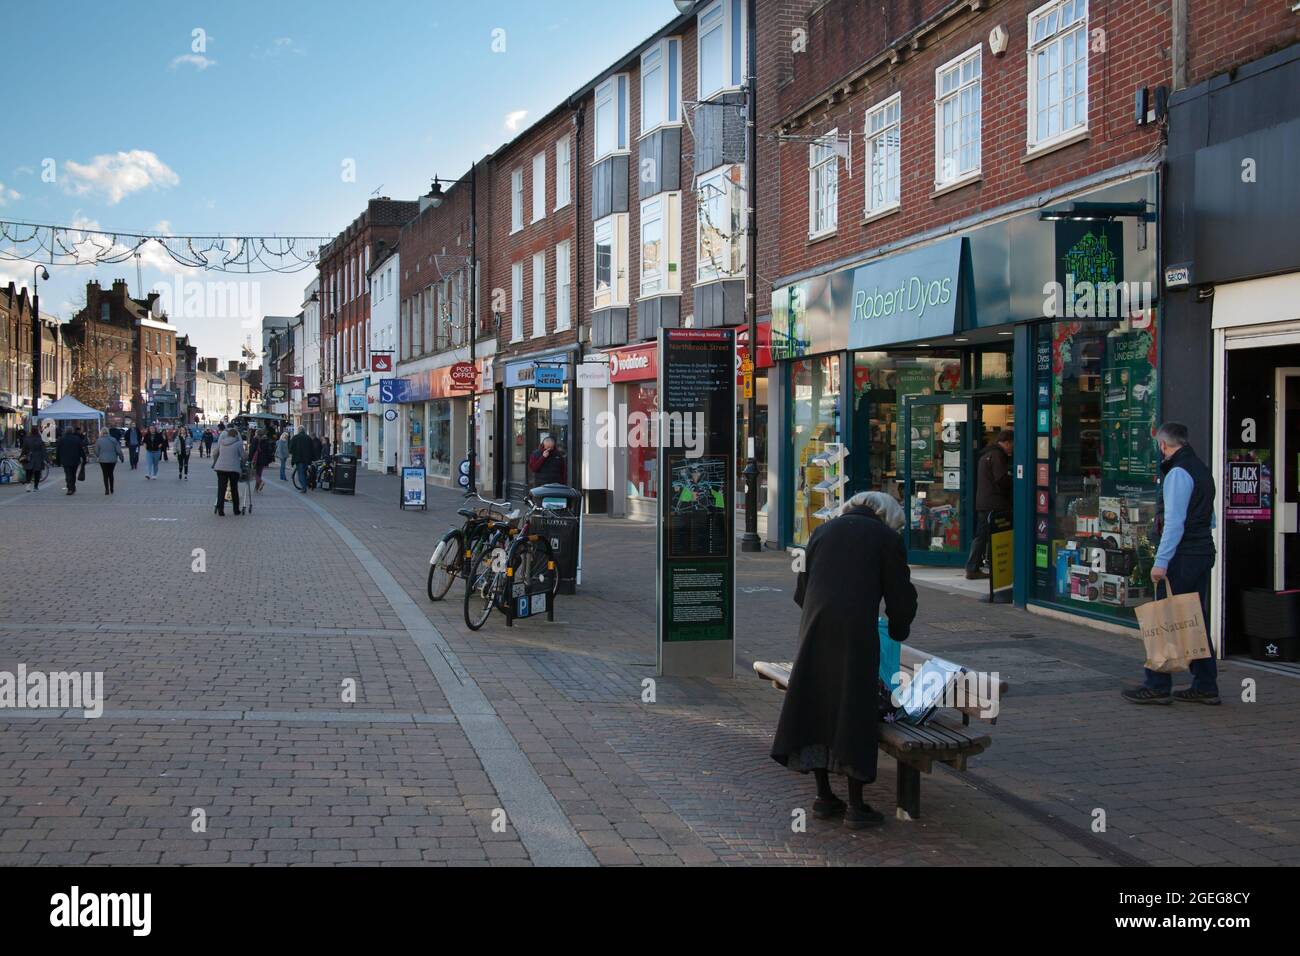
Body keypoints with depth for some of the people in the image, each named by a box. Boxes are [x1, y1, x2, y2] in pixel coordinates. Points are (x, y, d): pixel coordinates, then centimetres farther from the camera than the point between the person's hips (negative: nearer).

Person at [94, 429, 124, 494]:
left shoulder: (99, 441, -7)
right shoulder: (113, 440, -5)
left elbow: (96, 452, -1)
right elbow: (118, 450, -4)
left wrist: (98, 456, 21)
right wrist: (121, 458, 10)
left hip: (103, 460, -2)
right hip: (113, 460, 2)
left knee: (105, 475, 5)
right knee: (111, 474, 16)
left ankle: (107, 490, 0)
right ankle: (111, 489, 19)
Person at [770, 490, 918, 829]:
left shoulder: (823, 531, 18)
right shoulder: (887, 537, 5)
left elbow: (801, 590, 18)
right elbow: (901, 596, 6)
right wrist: (897, 632, 24)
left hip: (814, 628, 4)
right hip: (856, 632, -4)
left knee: (815, 705, 11)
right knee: (853, 711, 1)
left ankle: (824, 797, 18)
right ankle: (855, 806, 4)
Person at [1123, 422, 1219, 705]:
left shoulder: (1178, 473, -13)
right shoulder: (1202, 470, 17)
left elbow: (1174, 522, -20)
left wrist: (1161, 561, -20)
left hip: (1183, 556, -9)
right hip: (1203, 552, 9)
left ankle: (1158, 686, -3)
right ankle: (1205, 687, 15)